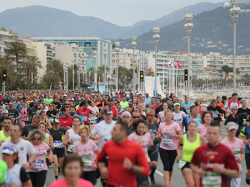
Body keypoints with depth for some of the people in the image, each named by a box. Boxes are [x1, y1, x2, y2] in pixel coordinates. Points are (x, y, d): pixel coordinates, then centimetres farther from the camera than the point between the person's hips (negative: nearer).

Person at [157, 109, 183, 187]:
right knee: (166, 166, -10)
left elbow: (181, 136, -7)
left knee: (170, 167, 12)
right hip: (163, 148, 1)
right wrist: (158, 136, -6)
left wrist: (173, 135, -20)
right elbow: (159, 136, 16)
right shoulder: (161, 125, 4)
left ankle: (169, 179, 39)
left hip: (173, 149, -1)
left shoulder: (175, 125, -4)